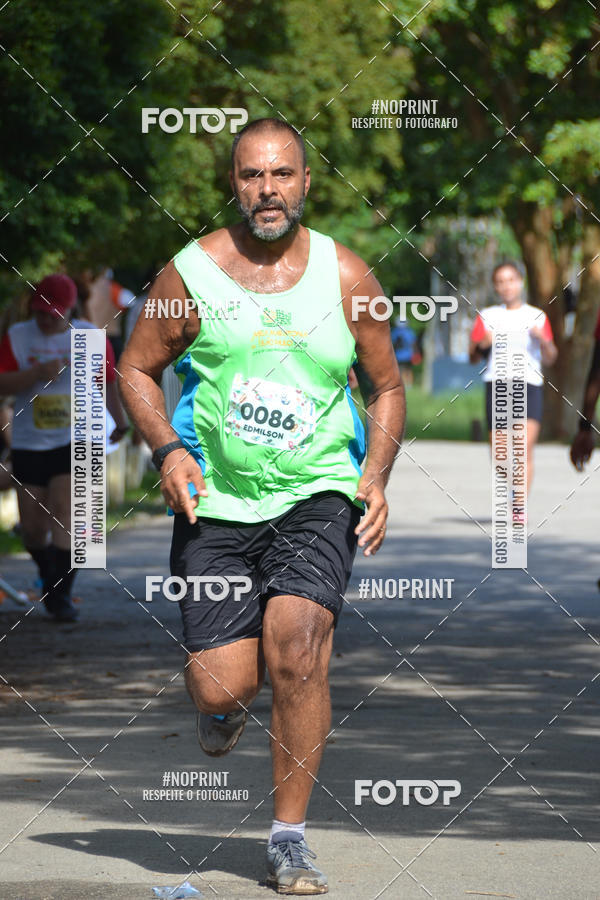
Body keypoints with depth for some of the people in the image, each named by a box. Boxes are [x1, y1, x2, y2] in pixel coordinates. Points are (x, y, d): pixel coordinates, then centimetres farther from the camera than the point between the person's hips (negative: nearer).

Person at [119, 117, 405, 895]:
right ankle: (223, 704, 34)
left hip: (318, 496, 0)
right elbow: (136, 369, 9)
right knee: (221, 686, -7)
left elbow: (387, 386, 13)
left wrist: (376, 475, -2)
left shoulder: (346, 276, 2)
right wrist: (166, 450, -8)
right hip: (216, 504, 0)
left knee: (297, 643, -22)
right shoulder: (190, 272, -1)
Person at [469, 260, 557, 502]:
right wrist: (483, 344, -10)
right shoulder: (487, 317, 13)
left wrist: (543, 340, -9)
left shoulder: (537, 316, 12)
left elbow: (549, 359, 10)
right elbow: (473, 357, 11)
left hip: (530, 385, -1)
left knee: (526, 446, -18)